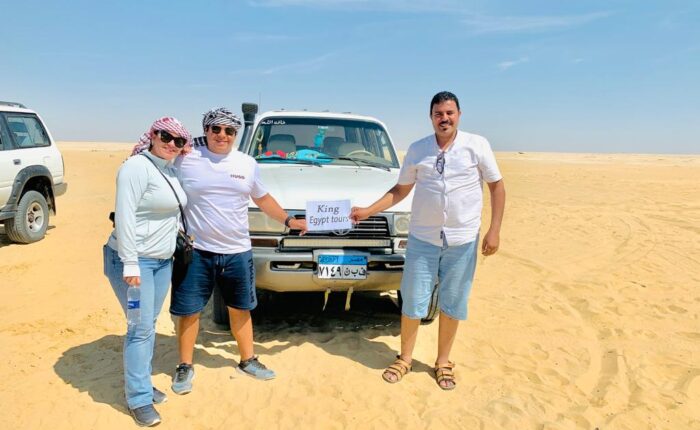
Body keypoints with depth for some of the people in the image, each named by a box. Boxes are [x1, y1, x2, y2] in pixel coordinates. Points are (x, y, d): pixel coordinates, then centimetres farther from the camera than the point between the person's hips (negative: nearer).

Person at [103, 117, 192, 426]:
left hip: (163, 260, 8)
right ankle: (139, 398, 6)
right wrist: (130, 263, -25)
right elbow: (124, 216, -22)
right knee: (141, 328, -5)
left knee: (149, 325, 15)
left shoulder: (171, 170, 10)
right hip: (133, 259, -8)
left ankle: (142, 384, 28)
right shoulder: (137, 167, -16)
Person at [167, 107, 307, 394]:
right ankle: (185, 366, 26)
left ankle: (247, 360, 32)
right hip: (196, 251, -3)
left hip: (237, 252, 3)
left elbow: (262, 198, 17)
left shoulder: (247, 164, 6)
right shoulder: (186, 160, -6)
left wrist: (288, 220, 14)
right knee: (189, 310, 6)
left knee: (240, 308, 15)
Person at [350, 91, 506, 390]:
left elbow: (497, 187, 2)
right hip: (422, 238, 1)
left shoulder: (477, 145, -2)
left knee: (453, 304, 10)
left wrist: (494, 230, -6)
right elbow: (401, 190, 10)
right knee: (413, 302, 7)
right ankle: (404, 359, 26)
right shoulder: (417, 150, 3)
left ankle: (443, 362, 28)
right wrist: (368, 210, -1)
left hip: (463, 240, -1)